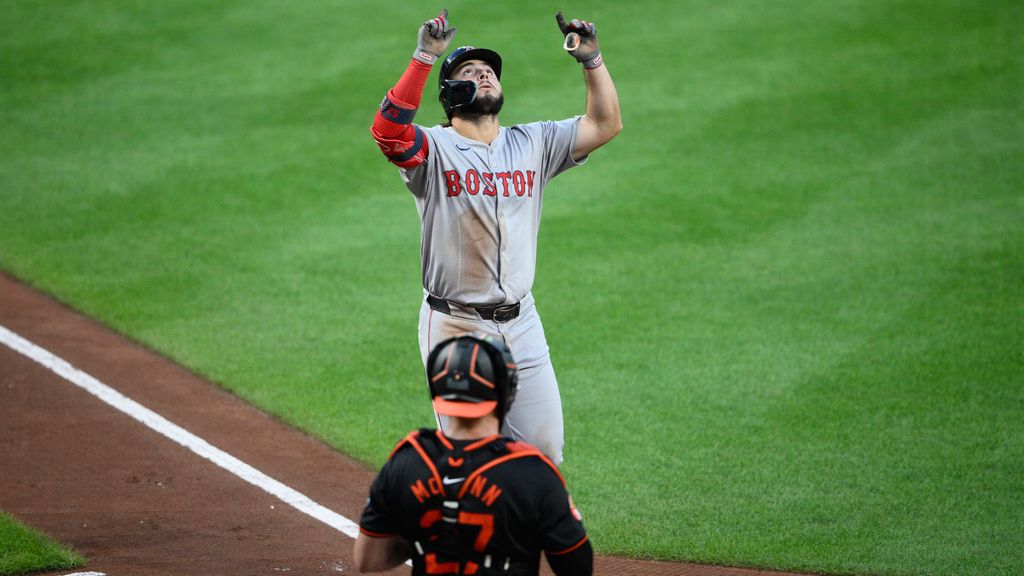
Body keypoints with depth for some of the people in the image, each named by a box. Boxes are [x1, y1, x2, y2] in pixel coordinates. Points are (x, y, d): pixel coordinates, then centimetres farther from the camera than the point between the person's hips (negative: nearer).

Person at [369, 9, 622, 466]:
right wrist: (425, 58, -30)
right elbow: (387, 131, -26)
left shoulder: (532, 144, 10)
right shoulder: (434, 149, -5)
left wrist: (591, 59, -4)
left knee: (544, 449, 5)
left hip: (521, 324, 4)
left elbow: (606, 124, 7)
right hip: (454, 325, -4)